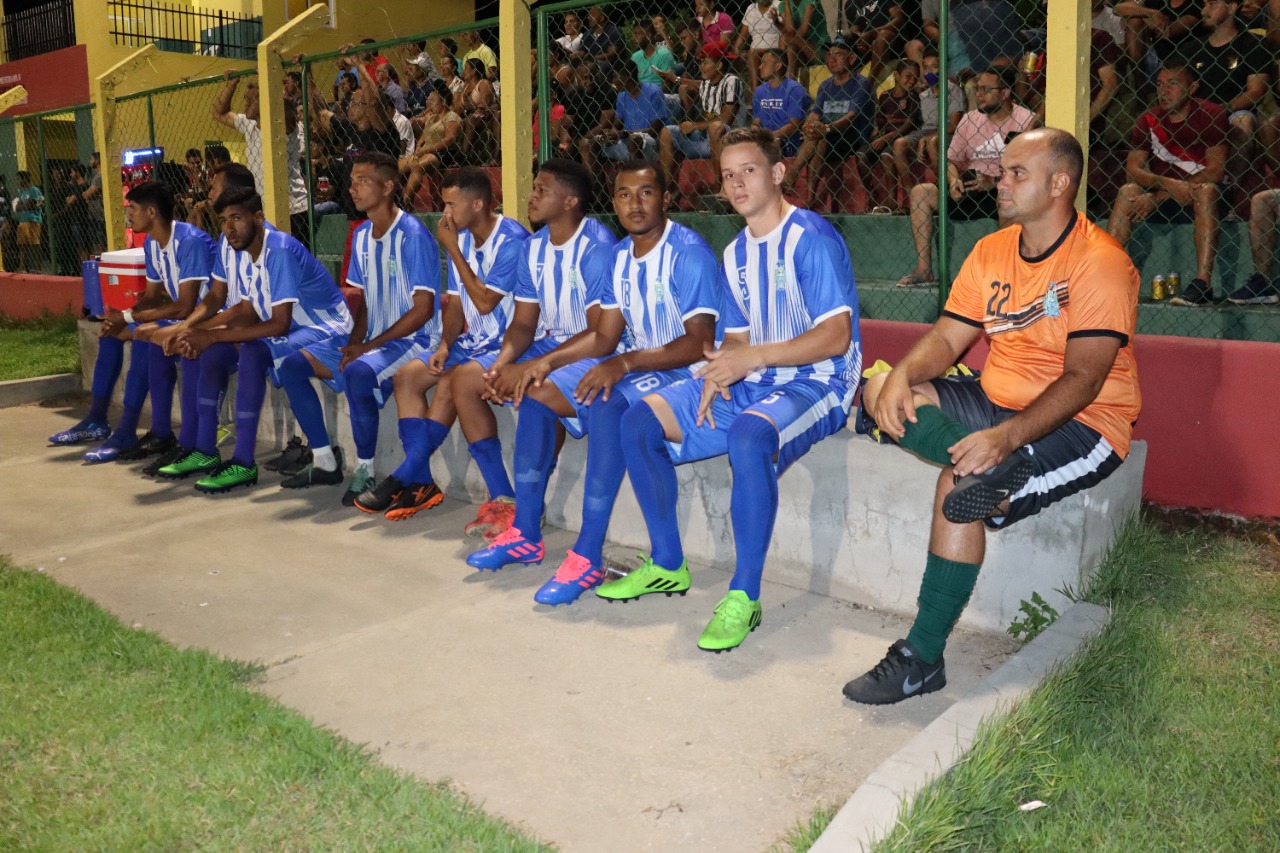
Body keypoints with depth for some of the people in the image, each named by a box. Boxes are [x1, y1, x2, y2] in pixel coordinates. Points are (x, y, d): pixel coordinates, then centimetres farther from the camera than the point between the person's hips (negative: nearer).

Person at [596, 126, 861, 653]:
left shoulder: (811, 238, -11)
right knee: (639, 421, -5)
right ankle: (667, 565, 7)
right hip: (749, 383, 8)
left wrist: (753, 357, -27)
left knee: (749, 436, -40)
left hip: (815, 383, -8)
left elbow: (837, 335, -19)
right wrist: (719, 370, -5)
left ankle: (745, 595, -26)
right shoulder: (736, 253, 16)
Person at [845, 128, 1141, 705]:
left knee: (958, 485, -31)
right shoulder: (991, 252, 8)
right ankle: (993, 472, -27)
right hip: (996, 404, 7)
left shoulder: (1101, 263, -14)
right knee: (879, 388, -11)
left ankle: (922, 658, -20)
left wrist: (1007, 436, -36)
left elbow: (1083, 379, -22)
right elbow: (947, 338, 5)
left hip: (1080, 424, -7)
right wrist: (903, 374, -18)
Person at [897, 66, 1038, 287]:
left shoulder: (1025, 120, -4)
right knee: (919, 192, -9)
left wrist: (994, 182, -26)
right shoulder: (969, 119, 12)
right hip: (970, 189, 6)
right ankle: (923, 270, -13)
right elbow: (952, 159, 15)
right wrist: (954, 181, -8)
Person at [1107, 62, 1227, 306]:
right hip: (1161, 200, 3)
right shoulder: (1148, 120, 1)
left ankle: (1203, 283, -41)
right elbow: (1132, 169, -9)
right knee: (1128, 192, -23)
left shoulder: (1211, 115, -9)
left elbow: (1216, 170, -17)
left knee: (1207, 189, -34)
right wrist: (1168, 184, -29)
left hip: (1202, 198, -3)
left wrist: (1159, 196, -23)